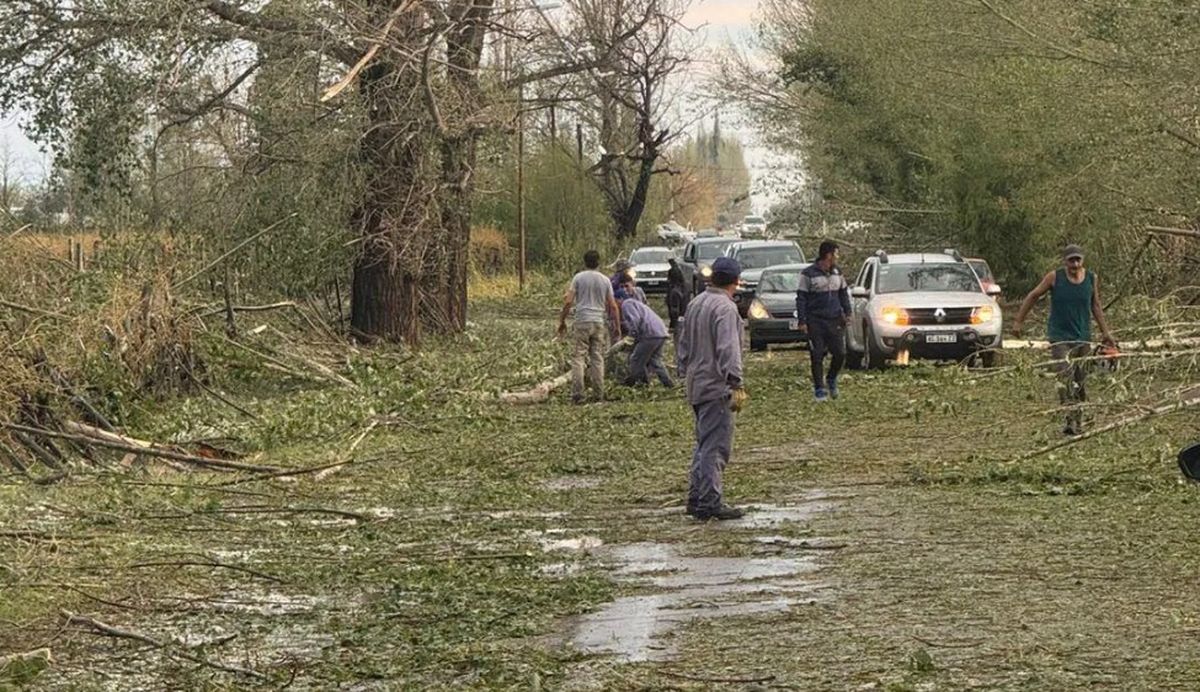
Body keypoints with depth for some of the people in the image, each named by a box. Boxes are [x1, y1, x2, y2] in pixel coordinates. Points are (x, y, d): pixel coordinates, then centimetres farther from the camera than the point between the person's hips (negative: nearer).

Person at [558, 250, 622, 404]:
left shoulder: (578, 278, -1)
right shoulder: (605, 280, 7)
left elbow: (568, 302, -6)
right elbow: (613, 306, 6)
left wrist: (562, 321, 3)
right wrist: (617, 327, 14)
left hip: (582, 322, -2)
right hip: (598, 322, 2)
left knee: (578, 358, -2)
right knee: (597, 358, 8)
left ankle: (577, 394, -10)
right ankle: (599, 394, 7)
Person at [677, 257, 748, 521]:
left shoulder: (695, 304, 13)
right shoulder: (725, 307, -15)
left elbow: (683, 345, 20)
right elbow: (728, 350, -22)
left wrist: (685, 373, 27)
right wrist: (736, 384, -22)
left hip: (696, 385, 9)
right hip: (716, 387, -9)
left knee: (703, 445, 16)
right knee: (715, 447, -7)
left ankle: (696, 498, 19)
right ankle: (710, 502, -8)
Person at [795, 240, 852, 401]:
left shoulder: (837, 272, 11)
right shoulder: (808, 274, -6)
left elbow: (844, 293, 21)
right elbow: (801, 298, -5)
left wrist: (847, 313, 12)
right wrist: (801, 320, -9)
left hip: (835, 320, 5)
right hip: (815, 321, -5)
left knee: (840, 353, -1)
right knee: (817, 356, -3)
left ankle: (832, 379, 24)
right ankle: (819, 388, 9)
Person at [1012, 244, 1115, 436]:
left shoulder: (1092, 278, 2)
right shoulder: (1054, 277, -7)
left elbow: (1096, 305, 14)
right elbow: (1033, 296, 4)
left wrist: (1105, 332, 13)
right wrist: (1019, 321, 4)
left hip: (1083, 337, 3)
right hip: (1060, 336, -3)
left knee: (1079, 380, 8)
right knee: (1065, 378, -17)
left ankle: (1078, 422, 18)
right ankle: (1072, 420, -21)